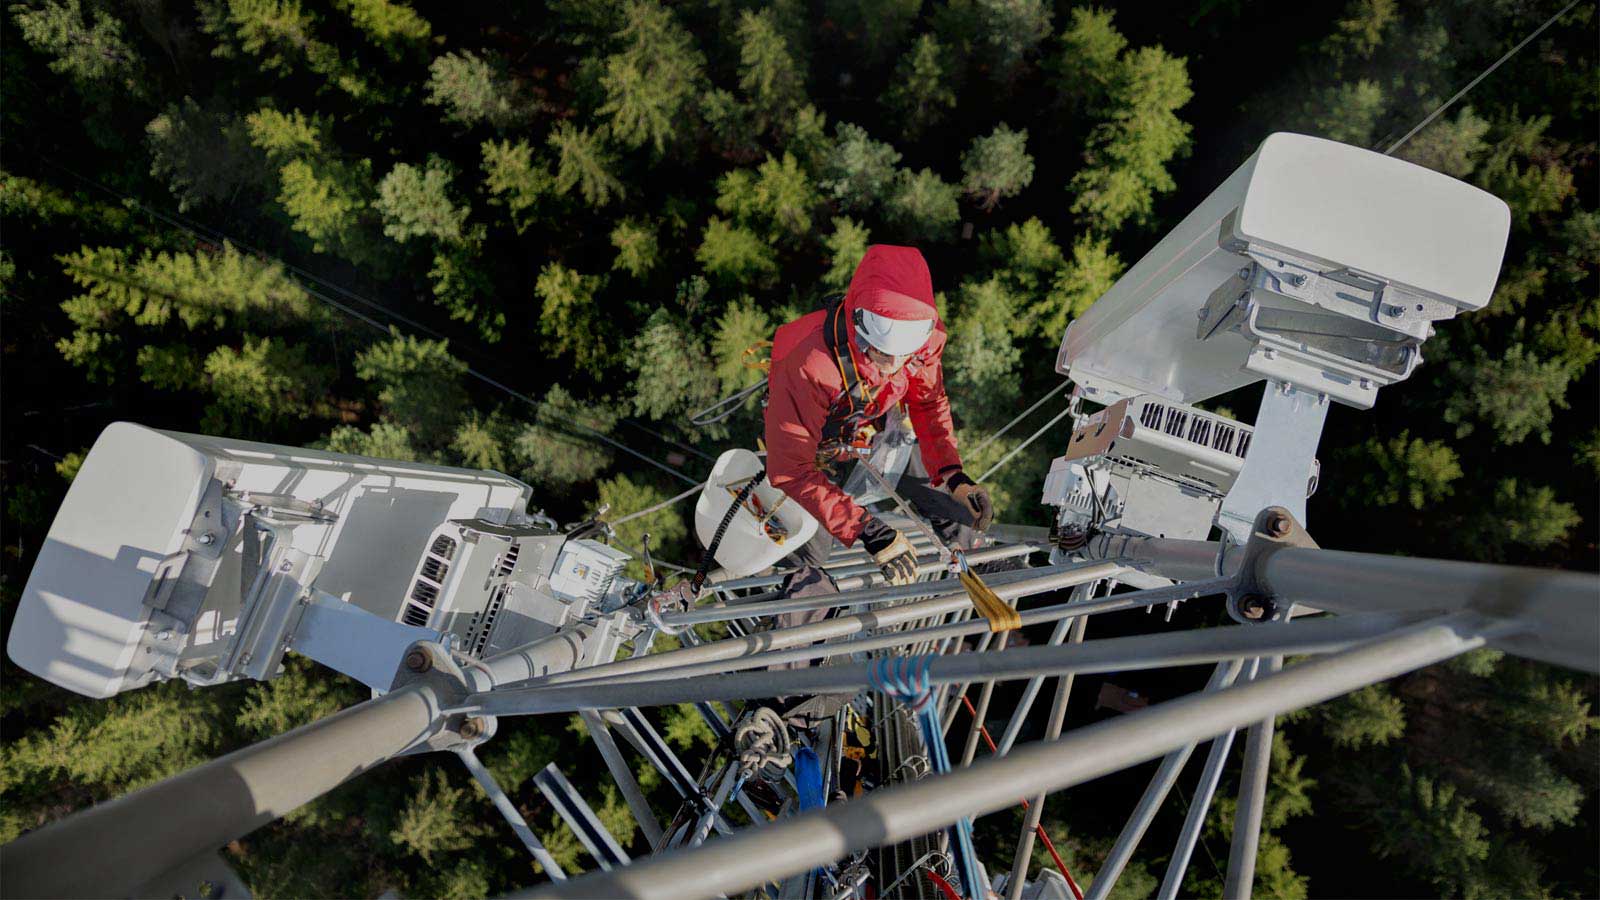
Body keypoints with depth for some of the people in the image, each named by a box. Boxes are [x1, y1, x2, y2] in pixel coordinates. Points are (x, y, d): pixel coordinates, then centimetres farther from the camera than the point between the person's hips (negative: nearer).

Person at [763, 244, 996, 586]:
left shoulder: (924, 340, -27)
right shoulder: (808, 364, -44)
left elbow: (929, 404, -5)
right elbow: (791, 472, -41)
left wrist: (954, 476, -20)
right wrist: (868, 531, -48)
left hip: (877, 431, 4)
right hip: (815, 451, -4)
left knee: (961, 515, 5)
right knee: (809, 558, -12)